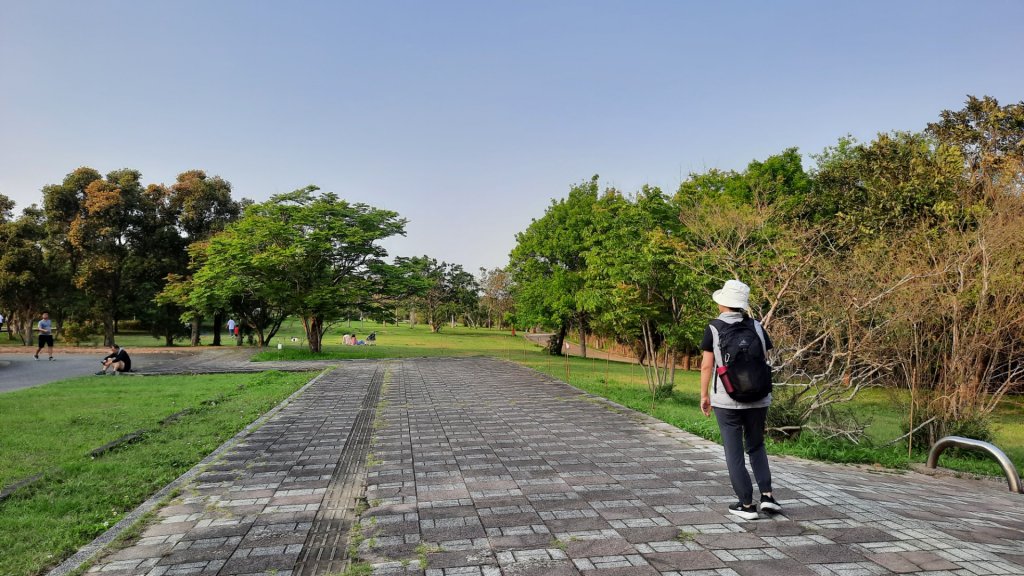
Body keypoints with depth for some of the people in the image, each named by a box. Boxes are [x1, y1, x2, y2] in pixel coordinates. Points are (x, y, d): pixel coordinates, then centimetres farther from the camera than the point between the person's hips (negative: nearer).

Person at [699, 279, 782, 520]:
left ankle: (746, 504, 10)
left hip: (726, 400, -3)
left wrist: (704, 395, 4)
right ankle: (767, 495, 9)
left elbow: (707, 365, -6)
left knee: (734, 452, 7)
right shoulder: (756, 327, 3)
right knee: (756, 446, 20)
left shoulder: (714, 328, -6)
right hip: (758, 398, 3)